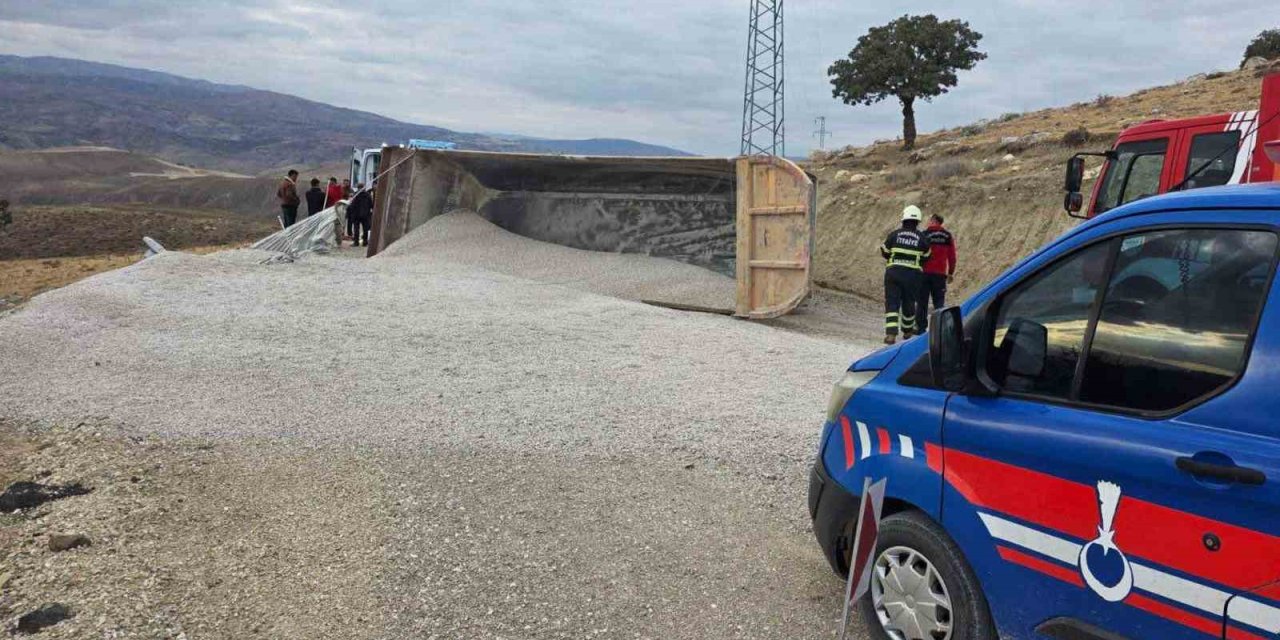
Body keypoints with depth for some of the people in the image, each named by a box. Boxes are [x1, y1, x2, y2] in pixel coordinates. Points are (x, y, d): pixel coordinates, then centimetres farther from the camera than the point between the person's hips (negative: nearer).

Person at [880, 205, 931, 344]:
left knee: (892, 303, -1)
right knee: (909, 302, 17)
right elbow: (925, 257, 12)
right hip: (913, 274, 1)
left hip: (893, 271, -1)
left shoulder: (894, 234, -1)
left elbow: (884, 252, 8)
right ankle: (908, 331, 35)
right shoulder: (922, 238, 1)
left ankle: (891, 334, -16)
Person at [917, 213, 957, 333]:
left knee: (922, 302, 4)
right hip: (940, 274, 3)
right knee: (939, 302, 9)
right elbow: (952, 256, 8)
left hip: (925, 272, -3)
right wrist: (951, 273, 16)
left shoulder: (924, 234, -5)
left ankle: (921, 328, 4)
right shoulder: (948, 236, 6)